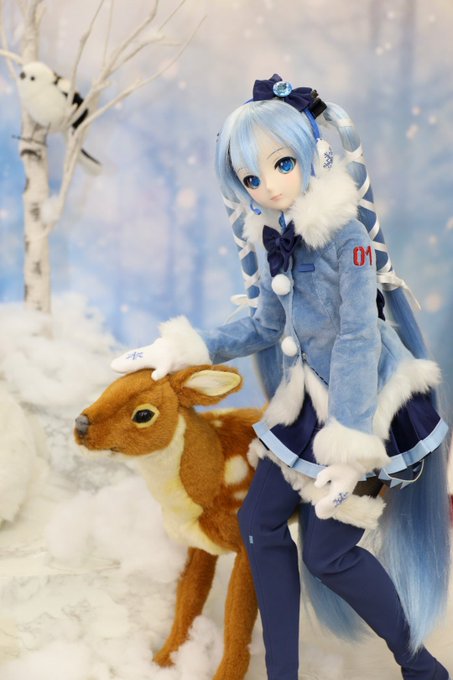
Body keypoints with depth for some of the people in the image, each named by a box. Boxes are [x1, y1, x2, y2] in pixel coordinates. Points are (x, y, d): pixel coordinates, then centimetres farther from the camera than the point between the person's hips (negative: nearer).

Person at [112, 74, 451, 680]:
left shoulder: (346, 233, -21)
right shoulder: (272, 241, 1)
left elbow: (359, 339, -25)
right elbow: (265, 326, 13)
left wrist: (351, 445, -28)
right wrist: (182, 350, 7)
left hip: (364, 403, -8)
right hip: (307, 400, 8)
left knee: (327, 550, -5)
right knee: (259, 519, 9)